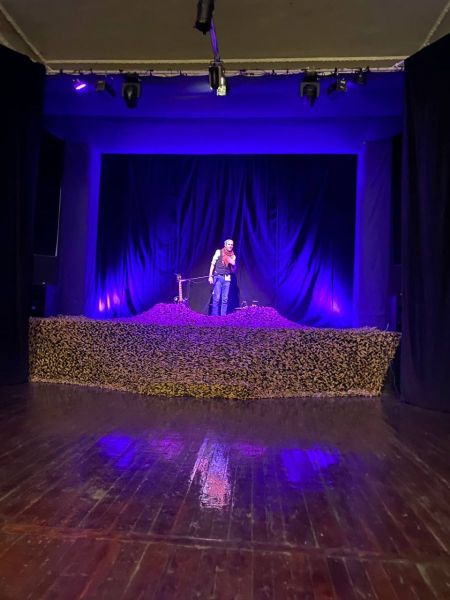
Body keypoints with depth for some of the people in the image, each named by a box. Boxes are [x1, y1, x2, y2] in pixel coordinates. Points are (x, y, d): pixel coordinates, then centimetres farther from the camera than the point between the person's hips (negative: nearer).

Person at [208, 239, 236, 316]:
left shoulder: (233, 256, 11)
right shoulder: (219, 252, 2)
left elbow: (233, 270, 13)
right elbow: (213, 264, 2)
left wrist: (233, 265, -9)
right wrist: (210, 276, -5)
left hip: (227, 278, 3)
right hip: (218, 277, -3)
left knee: (225, 299, 2)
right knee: (216, 298, -6)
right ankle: (214, 315, 1)